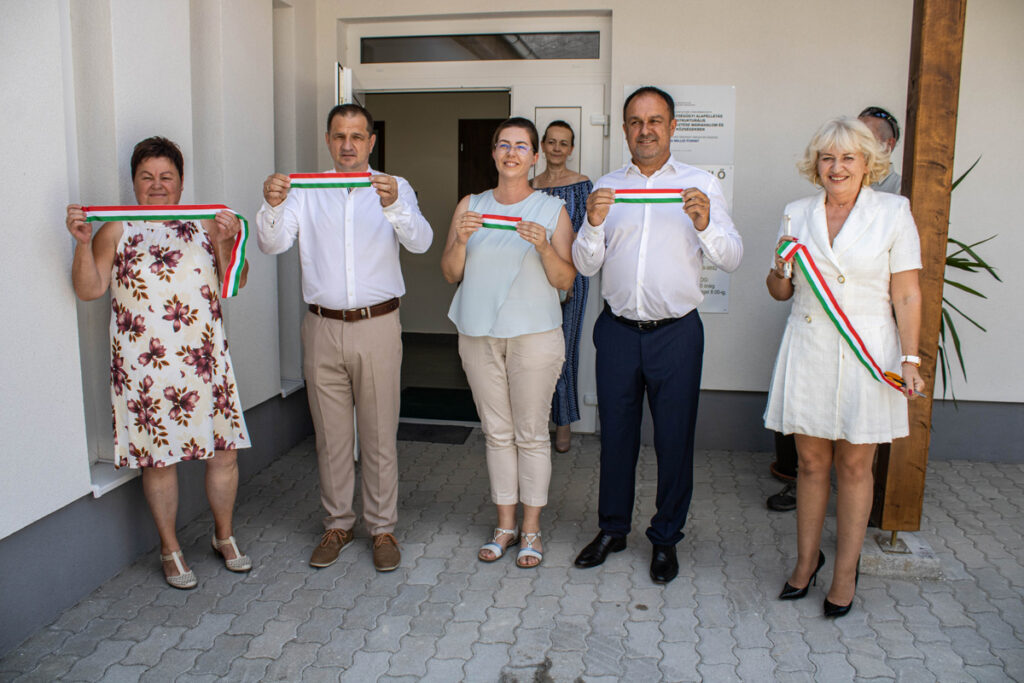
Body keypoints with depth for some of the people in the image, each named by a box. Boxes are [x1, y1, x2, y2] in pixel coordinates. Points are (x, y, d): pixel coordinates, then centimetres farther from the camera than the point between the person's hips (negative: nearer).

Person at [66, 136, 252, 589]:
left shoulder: (205, 225, 12)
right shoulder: (117, 230, 5)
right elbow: (89, 290, -1)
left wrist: (226, 242, -10)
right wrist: (82, 243, -14)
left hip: (206, 358, 2)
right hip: (145, 364, -2)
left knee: (225, 448, 6)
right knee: (159, 456, 5)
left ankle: (224, 535, 27)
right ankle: (170, 549, 22)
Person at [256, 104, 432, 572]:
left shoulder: (394, 188, 3)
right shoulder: (305, 191, 7)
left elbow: (420, 242, -14)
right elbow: (272, 243, -5)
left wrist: (394, 206, -34)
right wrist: (273, 205, -26)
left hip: (377, 327, -1)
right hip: (323, 327, 2)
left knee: (380, 434, 5)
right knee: (330, 435, 11)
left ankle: (382, 528, 19)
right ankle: (337, 524, 26)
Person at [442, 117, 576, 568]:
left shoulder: (552, 210, 0)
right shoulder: (470, 206, 8)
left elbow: (565, 281, -3)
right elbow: (451, 274, 7)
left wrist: (544, 246, -19)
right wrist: (461, 238, -11)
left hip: (533, 334, -3)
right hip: (479, 334, 3)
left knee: (531, 433, 3)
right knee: (497, 433, 11)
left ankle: (531, 529, 17)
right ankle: (505, 525, 23)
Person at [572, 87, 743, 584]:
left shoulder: (701, 185, 2)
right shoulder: (606, 188, 8)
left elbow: (731, 258, -5)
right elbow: (585, 266, 3)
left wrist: (706, 225, -24)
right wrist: (594, 225, -16)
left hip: (676, 332, -2)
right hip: (618, 331, 2)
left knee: (674, 439, 6)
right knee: (615, 435, 11)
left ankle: (665, 538, 25)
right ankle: (612, 529, 29)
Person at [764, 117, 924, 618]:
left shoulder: (893, 211, -2)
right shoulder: (797, 214, 7)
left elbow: (906, 295, -2)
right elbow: (780, 292, 13)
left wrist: (910, 358, -9)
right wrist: (781, 273, -9)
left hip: (866, 352, -2)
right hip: (807, 348, 3)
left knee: (854, 465, 6)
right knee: (810, 461, 9)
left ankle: (845, 572, 20)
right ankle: (807, 558, 26)